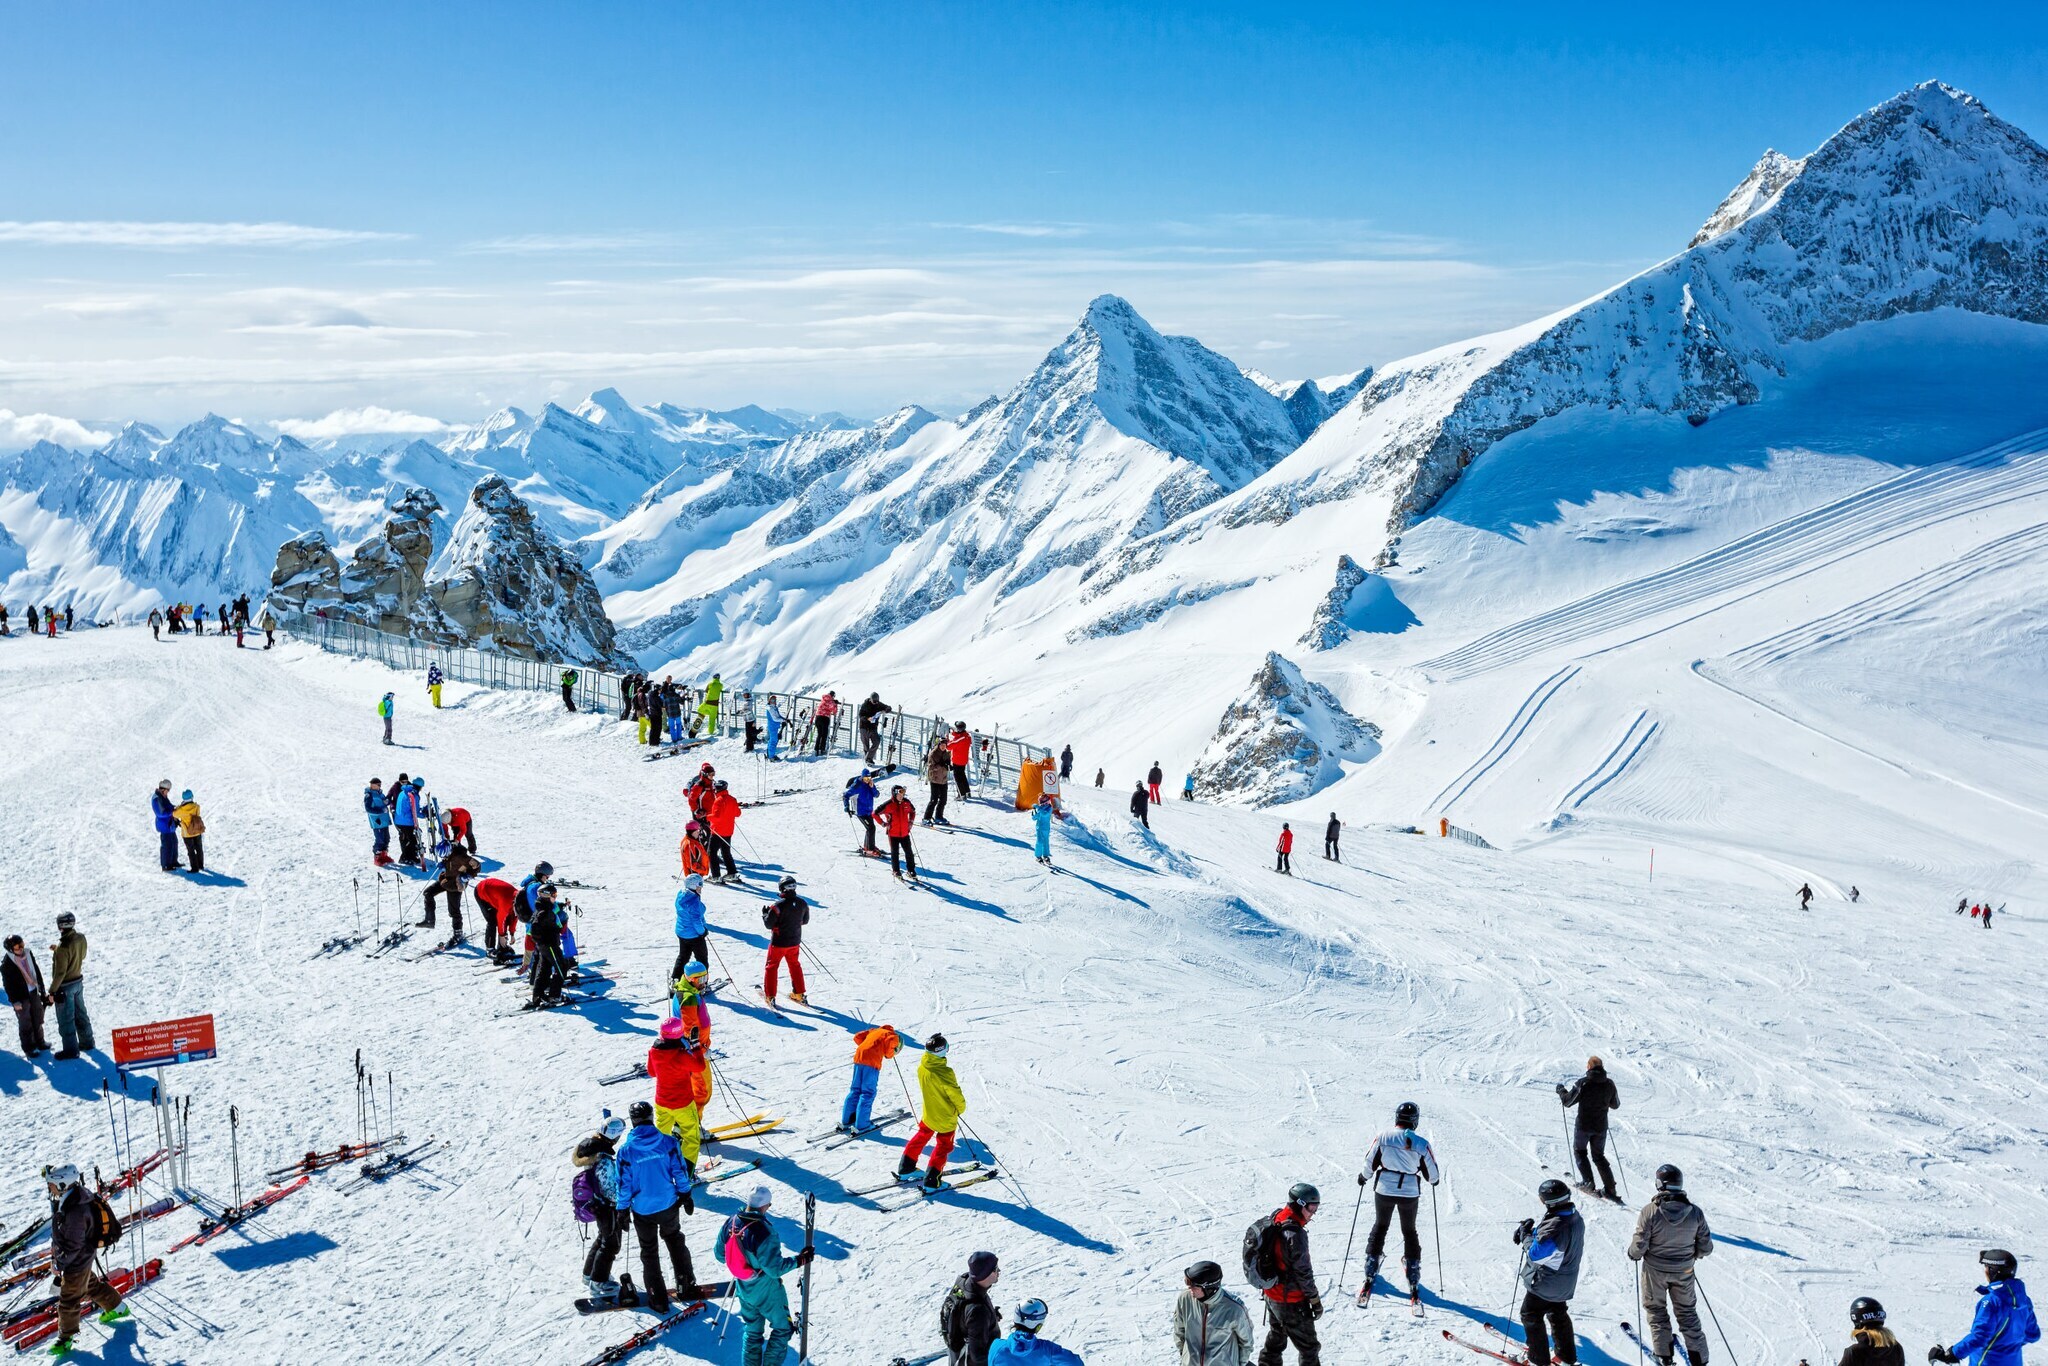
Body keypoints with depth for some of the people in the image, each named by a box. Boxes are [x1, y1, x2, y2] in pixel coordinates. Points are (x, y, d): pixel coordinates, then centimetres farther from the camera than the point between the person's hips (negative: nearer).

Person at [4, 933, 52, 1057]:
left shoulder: (28, 953, -5)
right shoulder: (6, 963, -20)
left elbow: (37, 971, 7)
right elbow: (7, 984, -14)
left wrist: (42, 988, 12)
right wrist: (15, 1001, -13)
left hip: (34, 993, 5)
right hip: (21, 997, -5)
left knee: (37, 1019, 18)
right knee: (25, 1023, 8)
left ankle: (39, 1041, 36)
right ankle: (28, 1048, 22)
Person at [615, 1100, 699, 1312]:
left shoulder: (626, 1150, -17)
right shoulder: (668, 1142, -13)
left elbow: (624, 1184, -10)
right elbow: (680, 1171, -6)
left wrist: (623, 1210, 2)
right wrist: (686, 1195, 9)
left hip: (642, 1210, -2)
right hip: (668, 1206, 2)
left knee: (649, 1252, 16)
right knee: (675, 1243, 26)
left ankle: (658, 1299, 20)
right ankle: (687, 1286, 31)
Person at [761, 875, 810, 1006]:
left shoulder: (778, 905, -23)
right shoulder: (803, 904, -8)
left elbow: (768, 924, -17)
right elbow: (805, 920, 8)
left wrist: (765, 913, 1)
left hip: (779, 942, -4)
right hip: (795, 941, 4)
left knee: (772, 967, 12)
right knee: (795, 965, 22)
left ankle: (770, 996, 13)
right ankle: (799, 994, 26)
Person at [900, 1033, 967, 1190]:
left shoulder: (921, 1067, -12)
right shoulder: (945, 1073, -32)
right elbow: (956, 1094, -22)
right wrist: (961, 1108, -1)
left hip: (928, 1113, 6)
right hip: (947, 1117, -6)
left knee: (921, 1137, 27)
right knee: (943, 1146, 13)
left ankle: (905, 1170, 34)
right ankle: (931, 1181, 15)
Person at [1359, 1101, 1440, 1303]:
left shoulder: (1383, 1137, -12)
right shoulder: (1421, 1144, -13)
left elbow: (1370, 1163, -3)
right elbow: (1432, 1174, -3)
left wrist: (1363, 1177, 18)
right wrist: (1434, 1180, 21)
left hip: (1384, 1190, 0)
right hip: (1409, 1193, 0)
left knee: (1380, 1227, 21)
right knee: (1409, 1232, 18)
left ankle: (1370, 1275, 22)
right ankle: (1414, 1283, 18)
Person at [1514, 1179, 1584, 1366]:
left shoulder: (1555, 1228, -37)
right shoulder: (1575, 1218, -7)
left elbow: (1535, 1254, -28)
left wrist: (1525, 1234, -13)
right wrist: (1532, 1230, -6)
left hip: (1546, 1284, -9)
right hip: (1565, 1282, 9)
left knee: (1530, 1315, 11)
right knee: (1558, 1315, 26)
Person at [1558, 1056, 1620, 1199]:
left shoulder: (1583, 1083, -17)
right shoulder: (1609, 1084, -4)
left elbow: (1567, 1101, -14)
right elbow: (1616, 1105, 10)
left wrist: (1561, 1090, 5)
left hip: (1583, 1125, -4)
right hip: (1601, 1127, 4)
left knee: (1580, 1151, 18)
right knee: (1599, 1156, 17)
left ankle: (1588, 1182, 7)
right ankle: (1610, 1189, 9)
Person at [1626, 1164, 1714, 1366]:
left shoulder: (1650, 1212, -24)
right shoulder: (1695, 1212, -15)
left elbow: (1639, 1245, -20)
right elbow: (1706, 1247, -6)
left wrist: (1633, 1254, 3)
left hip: (1655, 1270, -2)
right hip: (1684, 1271, 2)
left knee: (1655, 1309, 21)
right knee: (1687, 1311, 21)